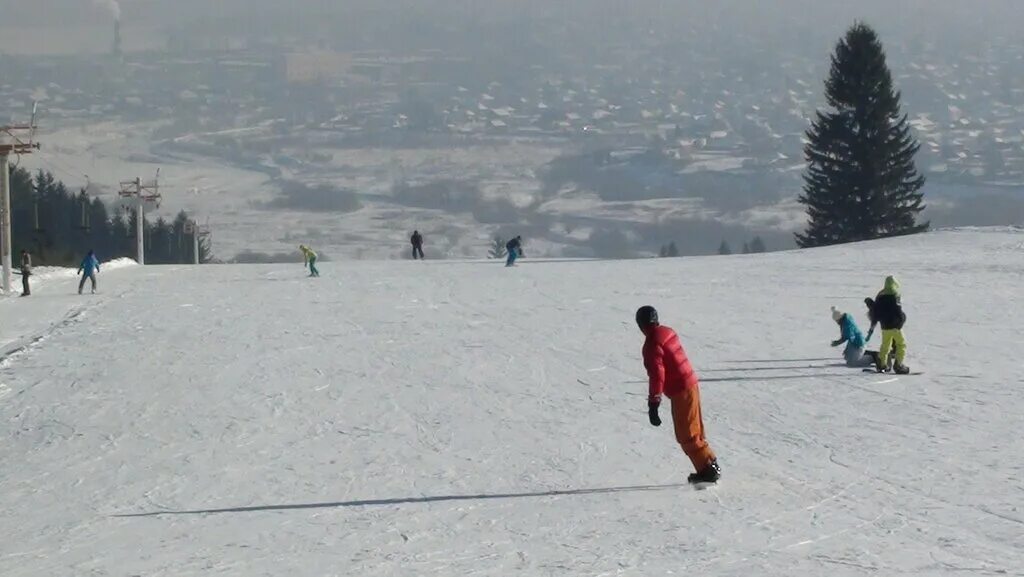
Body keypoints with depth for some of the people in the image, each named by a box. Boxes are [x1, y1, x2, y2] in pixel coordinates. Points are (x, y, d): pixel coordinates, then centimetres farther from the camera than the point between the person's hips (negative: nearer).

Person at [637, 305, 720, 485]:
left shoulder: (652, 344, -17)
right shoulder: (668, 333, 9)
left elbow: (657, 375, -23)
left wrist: (653, 404, -22)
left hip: (681, 391, -9)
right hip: (691, 384, 9)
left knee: (686, 435, -2)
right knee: (694, 430, 18)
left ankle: (707, 470, -2)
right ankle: (711, 465, 23)